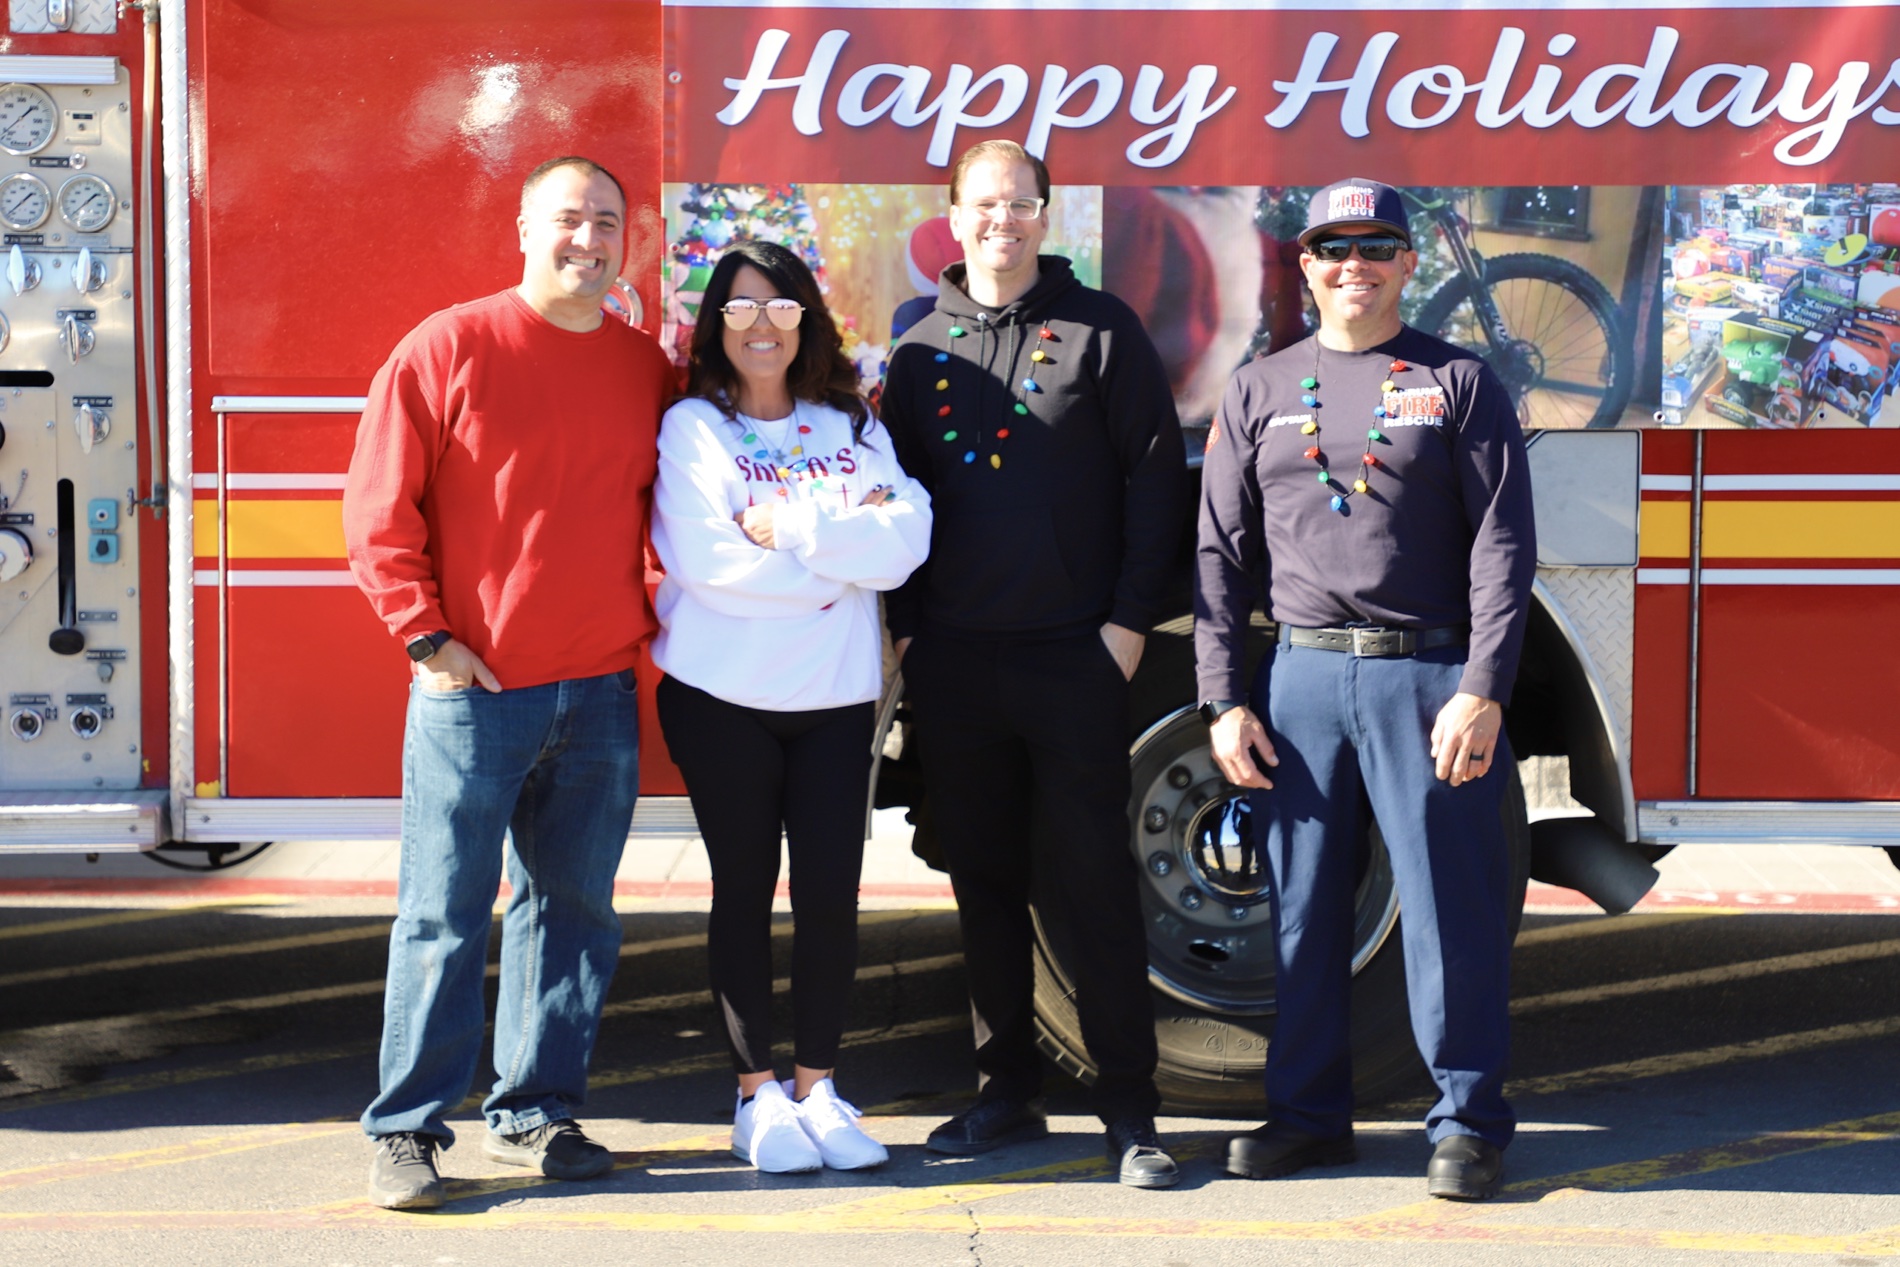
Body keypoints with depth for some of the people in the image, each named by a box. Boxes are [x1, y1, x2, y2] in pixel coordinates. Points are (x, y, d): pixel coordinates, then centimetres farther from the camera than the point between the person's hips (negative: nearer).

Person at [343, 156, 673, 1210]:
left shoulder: (647, 370, 9)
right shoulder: (448, 348, -4)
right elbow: (378, 510, -4)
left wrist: (661, 618, 10)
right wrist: (427, 638, -9)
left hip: (601, 694, 5)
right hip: (473, 689, -4)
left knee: (572, 908, 10)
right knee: (444, 916, 0)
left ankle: (534, 1111, 22)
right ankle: (406, 1127, 9)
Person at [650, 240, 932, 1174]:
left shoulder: (853, 427, 11)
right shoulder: (692, 426, 2)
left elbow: (906, 541, -5)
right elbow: (709, 559, -14)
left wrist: (792, 524, -14)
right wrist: (845, 545, -8)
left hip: (834, 694, 2)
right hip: (722, 694, -2)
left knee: (831, 893, -2)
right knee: (745, 888, 4)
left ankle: (817, 1086, 13)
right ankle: (757, 1093, 15)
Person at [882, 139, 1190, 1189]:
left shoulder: (1099, 329, 1)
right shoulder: (922, 345, 11)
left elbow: (1156, 473, -1)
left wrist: (1130, 619, -7)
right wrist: (904, 623, 7)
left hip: (1074, 659, -3)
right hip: (953, 665, 4)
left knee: (1092, 883, -2)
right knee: (984, 883, 9)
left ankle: (1129, 1111, 3)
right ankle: (1008, 1090, 20)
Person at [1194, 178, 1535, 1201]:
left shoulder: (1460, 383, 3)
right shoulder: (1258, 393, 11)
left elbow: (1503, 544, -3)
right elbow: (1223, 555, 9)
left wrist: (1483, 691, -13)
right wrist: (1223, 701, 2)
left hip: (1428, 675, -2)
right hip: (1300, 681, 3)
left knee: (1451, 905, -1)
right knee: (1304, 909, 8)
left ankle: (1468, 1122, 10)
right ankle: (1308, 1111, 20)